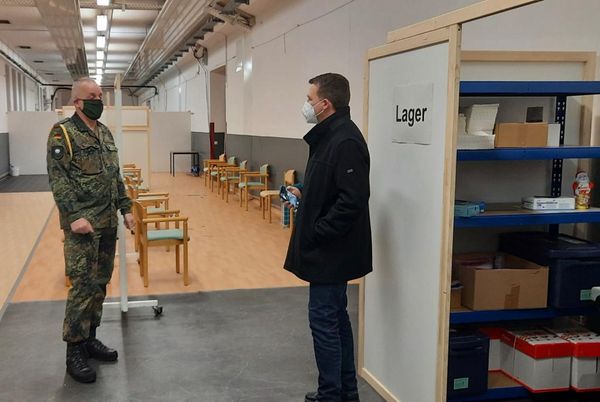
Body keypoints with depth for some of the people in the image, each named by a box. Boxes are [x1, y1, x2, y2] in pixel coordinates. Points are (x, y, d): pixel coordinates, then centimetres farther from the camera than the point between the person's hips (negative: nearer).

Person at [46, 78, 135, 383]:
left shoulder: (105, 133, 15)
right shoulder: (62, 133, -8)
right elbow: (57, 178, -15)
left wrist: (125, 208, 14)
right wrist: (74, 216, -21)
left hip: (108, 222, 8)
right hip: (83, 223, -7)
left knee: (100, 282, 12)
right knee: (83, 285, -7)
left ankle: (89, 338, 25)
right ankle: (74, 351, 3)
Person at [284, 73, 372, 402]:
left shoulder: (345, 142, -20)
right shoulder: (329, 136, 12)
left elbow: (352, 201, -26)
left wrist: (315, 234, -21)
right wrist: (304, 195, 9)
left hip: (331, 250, -10)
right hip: (330, 249, 10)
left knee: (324, 319, -1)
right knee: (336, 317, 17)